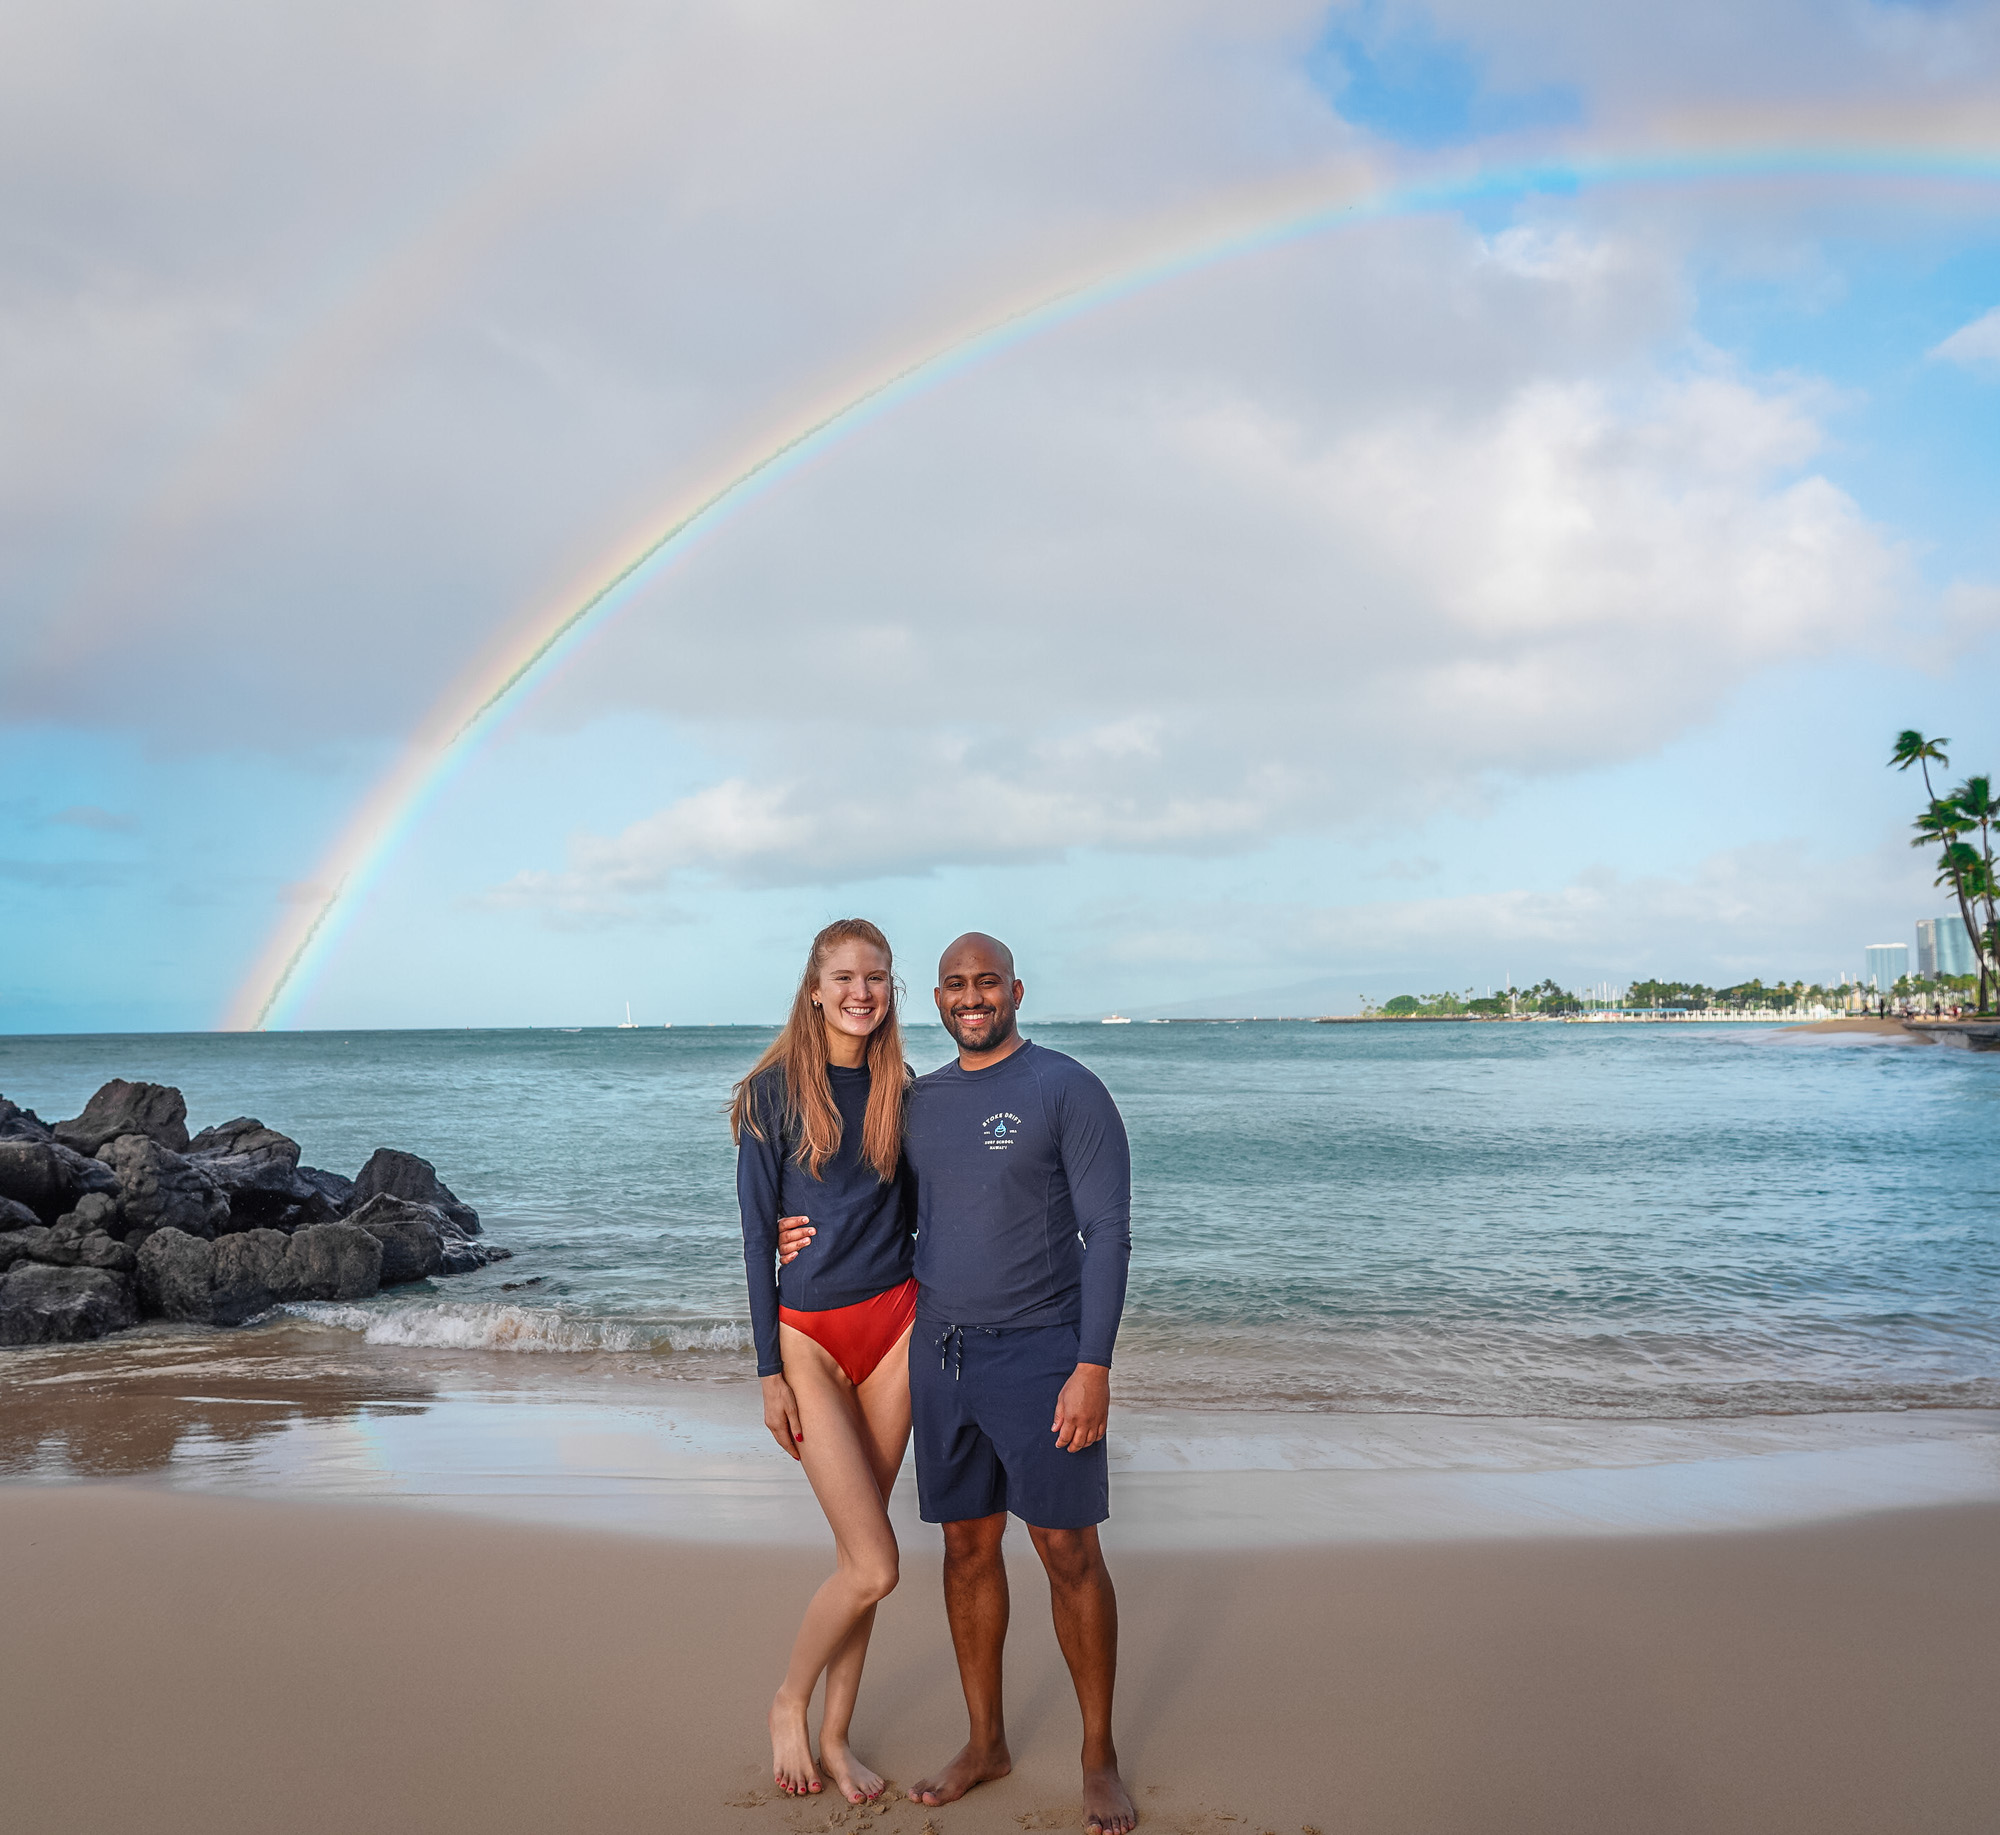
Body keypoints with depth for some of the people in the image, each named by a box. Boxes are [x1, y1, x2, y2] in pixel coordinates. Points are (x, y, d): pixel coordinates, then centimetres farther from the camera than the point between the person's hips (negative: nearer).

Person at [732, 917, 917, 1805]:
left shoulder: (901, 1091, 4)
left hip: (894, 1322, 4)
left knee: (858, 1552, 12)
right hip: (808, 1332, -4)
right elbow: (756, 1234, -7)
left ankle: (835, 1734, 31)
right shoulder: (774, 1090, -8)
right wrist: (770, 1370, -8)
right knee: (875, 1566, -5)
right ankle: (788, 1703, 23)